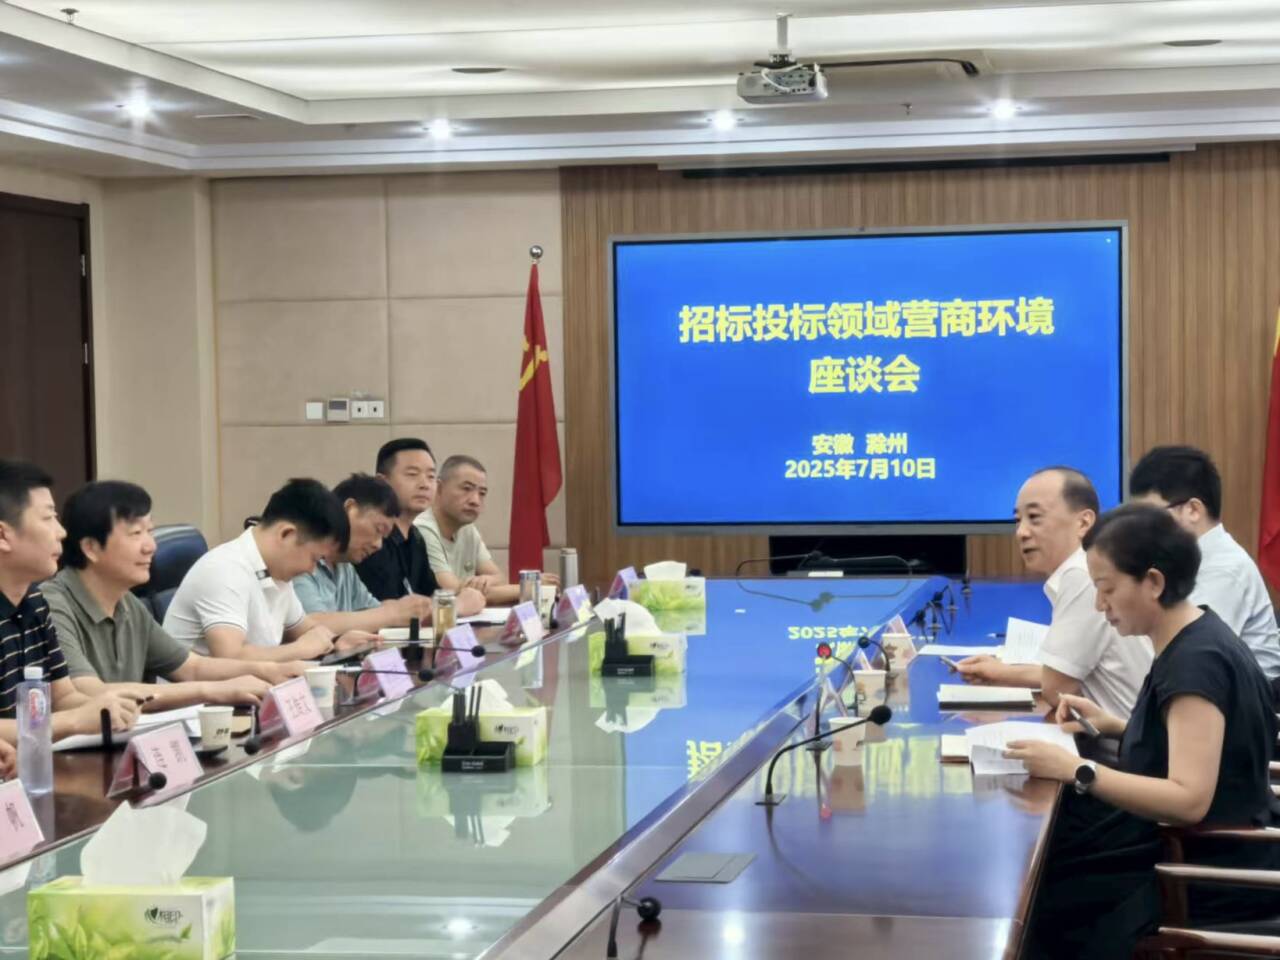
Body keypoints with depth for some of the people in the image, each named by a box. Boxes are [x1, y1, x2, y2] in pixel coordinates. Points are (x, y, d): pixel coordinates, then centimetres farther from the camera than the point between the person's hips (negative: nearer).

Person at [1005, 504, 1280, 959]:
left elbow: (1190, 799, -29)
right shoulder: (1189, 641, 6)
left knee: (1035, 909, -11)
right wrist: (1115, 726, 8)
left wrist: (1077, 771, -27)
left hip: (1217, 875, -9)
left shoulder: (1197, 660, -22)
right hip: (1195, 852, 9)